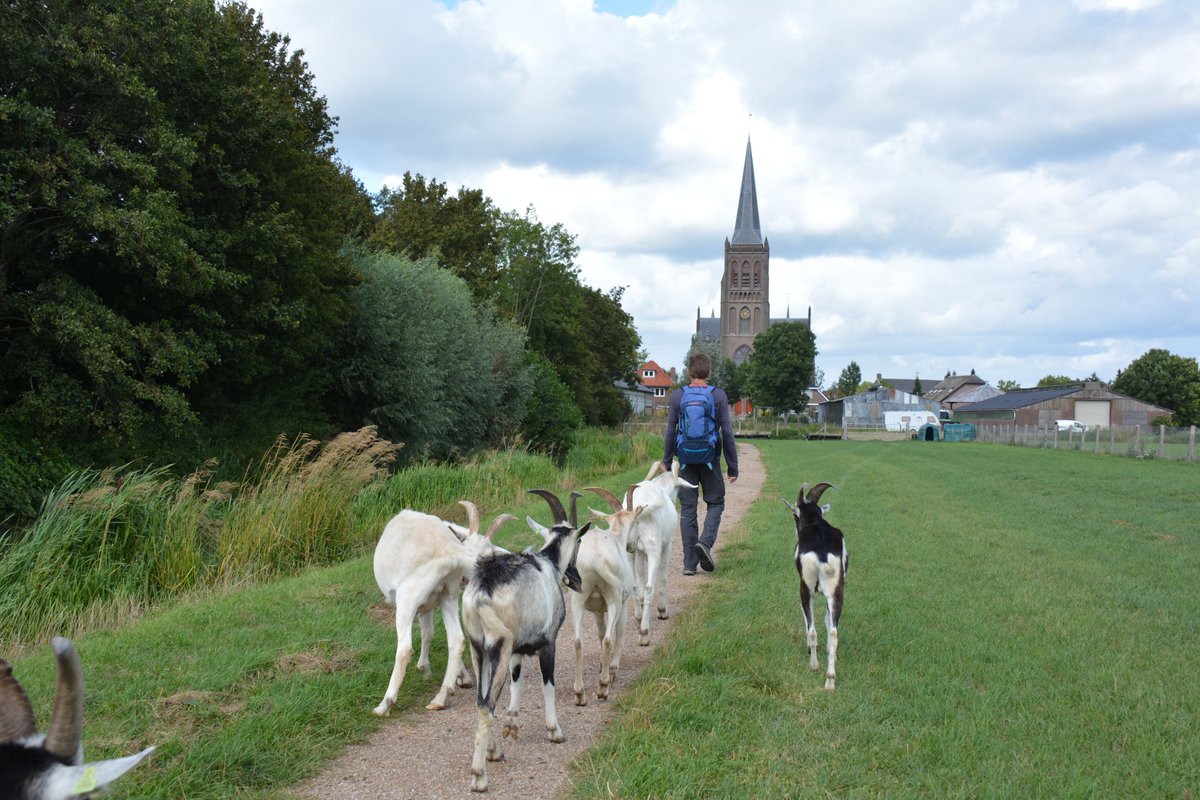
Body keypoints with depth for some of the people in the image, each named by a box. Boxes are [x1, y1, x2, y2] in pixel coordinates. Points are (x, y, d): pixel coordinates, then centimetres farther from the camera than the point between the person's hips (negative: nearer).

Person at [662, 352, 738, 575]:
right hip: (710, 460, -1)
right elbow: (727, 432, -2)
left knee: (687, 509, 5)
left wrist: (667, 464, 9)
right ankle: (705, 542, -12)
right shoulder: (718, 396, -2)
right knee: (715, 503, 13)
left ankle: (690, 563, 5)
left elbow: (670, 432, 1)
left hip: (686, 460, 1)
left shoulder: (677, 396, 0)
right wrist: (733, 466, 3)